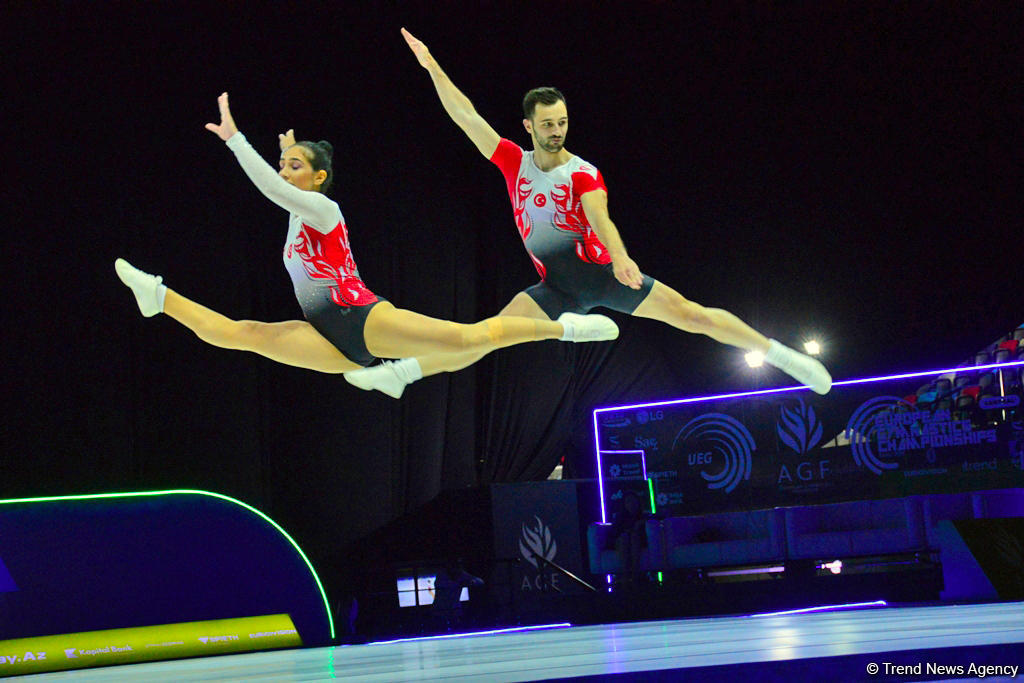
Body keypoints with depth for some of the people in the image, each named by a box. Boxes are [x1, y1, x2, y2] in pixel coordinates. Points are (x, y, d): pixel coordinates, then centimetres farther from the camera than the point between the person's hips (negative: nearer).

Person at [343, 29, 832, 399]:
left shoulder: (584, 173, -4)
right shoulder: (514, 162, 6)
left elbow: (599, 216, -22)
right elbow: (466, 116, 3)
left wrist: (620, 257, -42)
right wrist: (431, 67, -2)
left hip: (596, 268, -2)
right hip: (556, 287, 2)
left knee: (689, 314, -10)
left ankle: (778, 353, -3)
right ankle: (400, 372, -15)